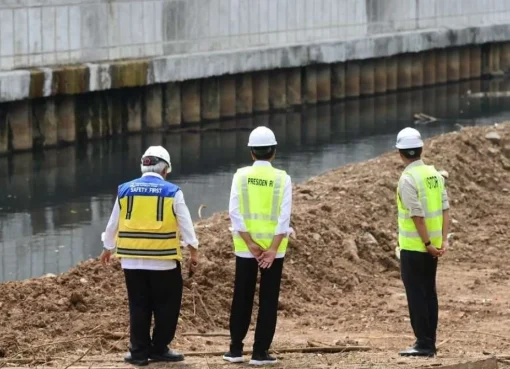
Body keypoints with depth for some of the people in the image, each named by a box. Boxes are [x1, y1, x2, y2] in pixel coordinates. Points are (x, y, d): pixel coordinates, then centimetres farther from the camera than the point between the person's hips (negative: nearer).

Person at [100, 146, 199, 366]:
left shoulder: (125, 190, 6)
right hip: (163, 260, -3)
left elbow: (113, 223, 15)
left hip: (132, 259, 3)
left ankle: (139, 352, 9)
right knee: (166, 305, 9)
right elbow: (185, 224, 0)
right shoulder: (172, 192, -2)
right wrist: (193, 251, 9)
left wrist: (108, 248, 29)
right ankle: (159, 349, 10)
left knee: (138, 306, 9)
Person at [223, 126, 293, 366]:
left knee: (242, 298, 11)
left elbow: (235, 212, -9)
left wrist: (250, 244, -10)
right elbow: (284, 216, -12)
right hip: (274, 246, -1)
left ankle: (236, 349, 13)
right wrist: (273, 249, -13)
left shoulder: (241, 176, -2)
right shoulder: (282, 178, -4)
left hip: (245, 246, 1)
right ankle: (260, 352, 4)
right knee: (268, 300, 5)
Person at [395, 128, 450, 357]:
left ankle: (424, 344, -3)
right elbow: (445, 209, 3)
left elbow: (417, 215, -19)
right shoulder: (434, 174, 6)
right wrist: (444, 240, 1)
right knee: (429, 293, 13)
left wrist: (427, 243, -15)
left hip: (414, 246, -7)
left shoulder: (408, 179, -16)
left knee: (416, 295, -2)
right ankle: (429, 344, 16)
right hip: (433, 246, 7)